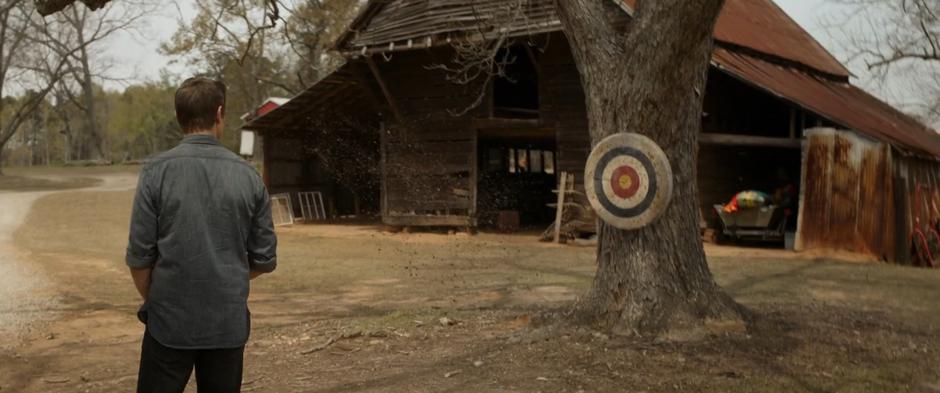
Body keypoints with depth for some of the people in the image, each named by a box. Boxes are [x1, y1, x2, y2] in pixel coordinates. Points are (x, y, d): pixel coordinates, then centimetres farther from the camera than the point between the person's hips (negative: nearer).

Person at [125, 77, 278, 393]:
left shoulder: (156, 171, -8)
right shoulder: (248, 176, -2)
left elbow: (139, 255, -7)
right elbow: (265, 259, 2)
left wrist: (152, 300, 12)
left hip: (170, 322, -2)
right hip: (229, 324, 2)